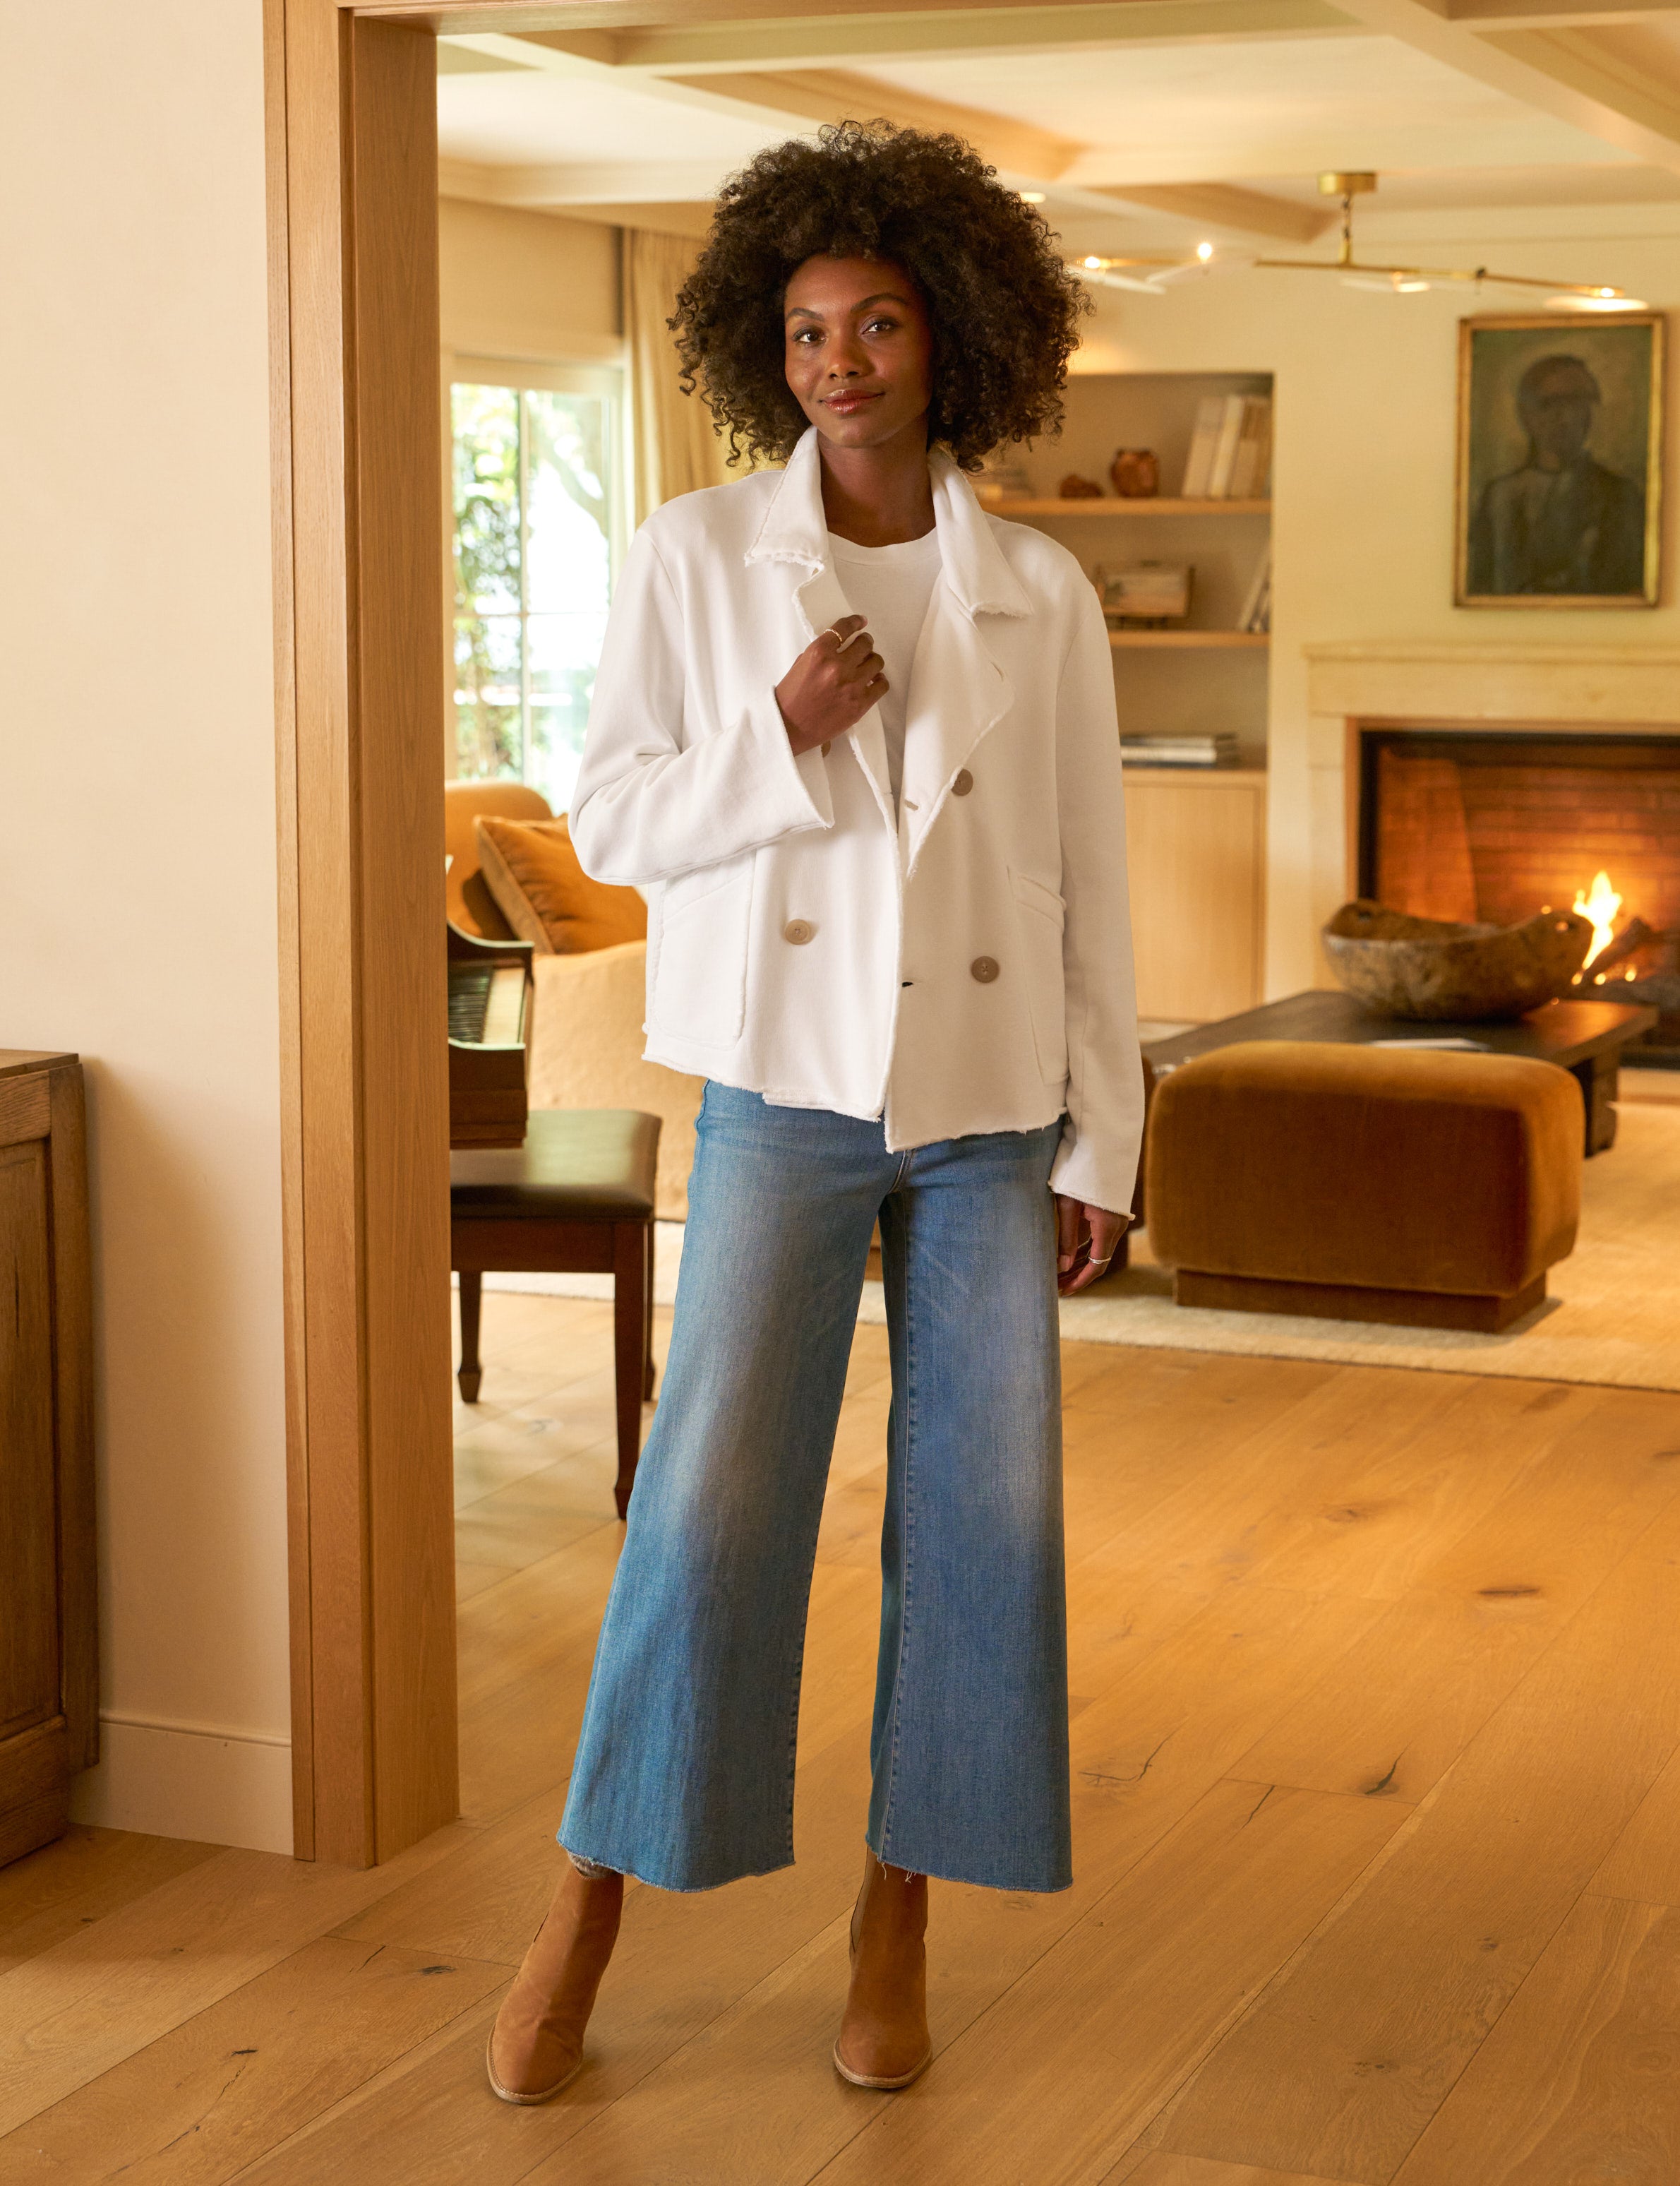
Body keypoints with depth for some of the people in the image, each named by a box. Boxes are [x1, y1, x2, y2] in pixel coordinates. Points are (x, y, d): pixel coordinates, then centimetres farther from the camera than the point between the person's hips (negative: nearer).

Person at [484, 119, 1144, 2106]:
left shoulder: (1041, 595, 3)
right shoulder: (698, 556, 0)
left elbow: (1088, 885, 5)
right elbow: (611, 822, 1)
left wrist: (1101, 1145, 2)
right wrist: (783, 741, -16)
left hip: (987, 1099, 2)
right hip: (787, 1083, -2)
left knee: (982, 1510, 3)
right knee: (711, 1489, -8)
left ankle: (897, 1925, 17)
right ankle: (587, 1919, 6)